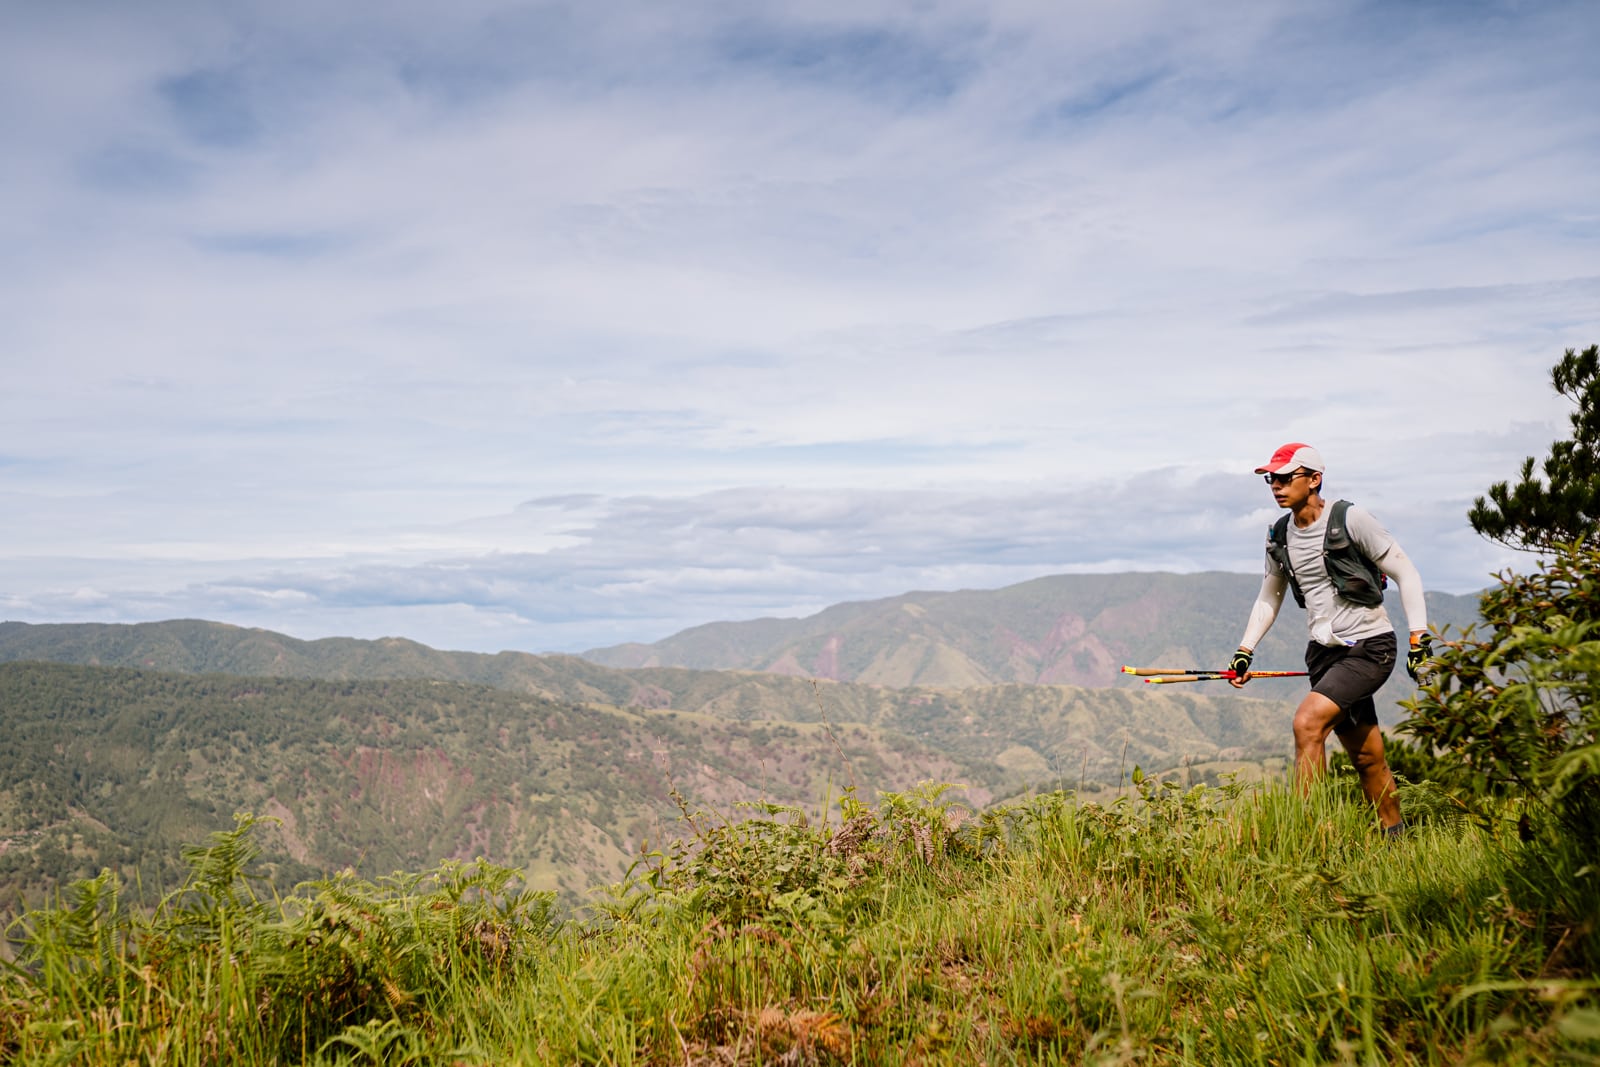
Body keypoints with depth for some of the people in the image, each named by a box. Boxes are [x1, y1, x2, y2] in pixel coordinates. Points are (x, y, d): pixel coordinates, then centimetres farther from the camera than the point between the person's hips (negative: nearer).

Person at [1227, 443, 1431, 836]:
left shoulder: (1350, 519, -12)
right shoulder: (1278, 536, 6)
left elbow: (1405, 572, -6)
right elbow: (1269, 597, 18)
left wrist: (1419, 637, -12)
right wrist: (1244, 651, 9)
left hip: (1370, 646, -6)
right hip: (1324, 651, 6)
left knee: (1308, 722, -22)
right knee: (1366, 756, 11)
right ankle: (1394, 836, 27)